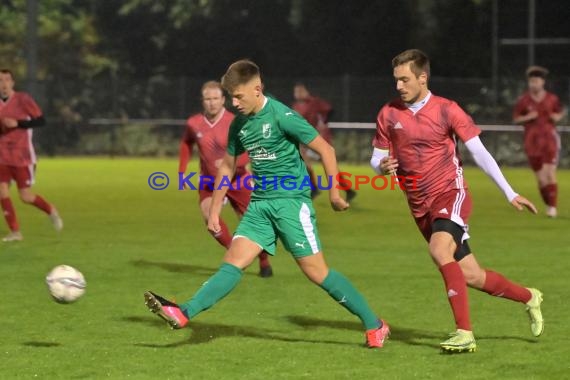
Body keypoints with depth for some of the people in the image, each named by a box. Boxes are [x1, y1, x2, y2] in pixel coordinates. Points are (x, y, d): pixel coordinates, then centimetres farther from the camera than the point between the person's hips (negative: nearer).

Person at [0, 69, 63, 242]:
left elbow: (41, 120, -11)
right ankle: (15, 232, 0)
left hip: (22, 156, -4)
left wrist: (17, 123, -21)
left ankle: (51, 211, 26)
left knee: (25, 196, -4)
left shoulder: (23, 99, -8)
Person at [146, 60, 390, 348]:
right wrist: (214, 210, 20)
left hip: (291, 200, -6)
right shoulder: (239, 124, 9)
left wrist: (334, 193, -7)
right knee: (234, 261, -7)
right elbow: (228, 165, 22)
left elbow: (324, 149, -9)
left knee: (316, 271, -6)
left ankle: (374, 325, 4)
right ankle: (184, 313, -20)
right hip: (260, 204, 6)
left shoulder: (282, 116, -13)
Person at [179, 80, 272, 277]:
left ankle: (264, 262, 24)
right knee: (209, 215, -24)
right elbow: (186, 144, 14)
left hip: (236, 179, -2)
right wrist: (182, 171, 11)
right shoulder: (194, 124, -8)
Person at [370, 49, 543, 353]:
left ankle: (464, 333, -29)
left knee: (439, 251, -32)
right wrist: (382, 166, -17)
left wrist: (510, 194, -8)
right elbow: (376, 160, 9)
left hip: (451, 194, -4)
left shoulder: (446, 110, -7)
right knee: (471, 276, 6)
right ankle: (528, 298, 31)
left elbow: (479, 152, -5)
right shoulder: (388, 115, 2)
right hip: (421, 206, 4)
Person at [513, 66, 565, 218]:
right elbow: (515, 119, 5)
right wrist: (527, 117, -14)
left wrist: (557, 117, -7)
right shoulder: (523, 100, -1)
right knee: (540, 177, 3)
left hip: (549, 137, -1)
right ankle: (548, 205, 20)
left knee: (550, 174, -13)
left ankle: (553, 207, -11)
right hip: (532, 141, 1)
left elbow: (561, 112, 15)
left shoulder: (552, 99, -1)